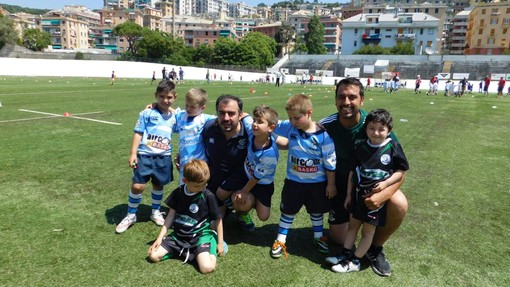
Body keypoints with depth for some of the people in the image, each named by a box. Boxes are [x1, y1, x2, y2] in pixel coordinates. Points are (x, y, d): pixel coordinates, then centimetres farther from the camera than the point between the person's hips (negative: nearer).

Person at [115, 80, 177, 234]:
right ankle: (131, 215, 16)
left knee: (159, 185, 15)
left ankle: (156, 212, 38)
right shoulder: (148, 113, -5)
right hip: (145, 155, -3)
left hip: (164, 156, 4)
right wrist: (133, 154, -10)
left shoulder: (174, 117, 7)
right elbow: (138, 133, -5)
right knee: (138, 185, -6)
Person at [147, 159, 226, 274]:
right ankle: (184, 250, 8)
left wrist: (220, 242, 0)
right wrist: (160, 238, 1)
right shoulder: (178, 193, -1)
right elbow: (171, 216, 6)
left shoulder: (208, 196, -12)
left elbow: (218, 219, -3)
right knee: (153, 255, -9)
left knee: (207, 267, -27)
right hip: (179, 235, 5)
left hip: (200, 235, -4)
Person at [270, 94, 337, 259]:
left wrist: (331, 184, -6)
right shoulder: (289, 127, -12)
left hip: (317, 182, -1)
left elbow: (330, 162, -12)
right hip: (294, 181, 2)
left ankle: (318, 237, 41)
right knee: (287, 210, 13)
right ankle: (280, 240, 28)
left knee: (317, 211, 20)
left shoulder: (323, 135, -20)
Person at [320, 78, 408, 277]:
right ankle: (348, 216, 38)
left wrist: (383, 194, -39)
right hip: (341, 184, 1)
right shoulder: (325, 126, -20)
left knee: (399, 205, -30)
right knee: (338, 240, 1)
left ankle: (375, 248, -1)